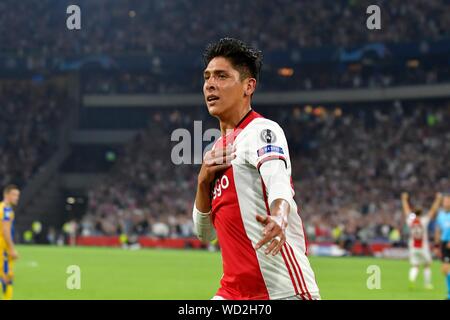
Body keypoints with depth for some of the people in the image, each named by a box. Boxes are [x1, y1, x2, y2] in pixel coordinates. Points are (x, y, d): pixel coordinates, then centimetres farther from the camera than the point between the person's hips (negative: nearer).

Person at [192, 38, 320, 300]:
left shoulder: (261, 130, -7)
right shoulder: (218, 150, 18)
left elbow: (278, 181, -28)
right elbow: (205, 233, 20)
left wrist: (278, 219, -50)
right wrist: (203, 182, 3)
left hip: (284, 289, -8)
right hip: (234, 291, 8)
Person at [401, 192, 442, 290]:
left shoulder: (410, 220, -4)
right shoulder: (424, 220, -10)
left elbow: (406, 209, 12)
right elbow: (433, 210, -4)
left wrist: (404, 199, 27)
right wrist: (438, 199, 5)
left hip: (413, 247, 2)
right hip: (423, 247, -2)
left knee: (414, 266, 4)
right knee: (427, 265, 15)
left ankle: (412, 278, -25)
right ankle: (428, 284, 16)